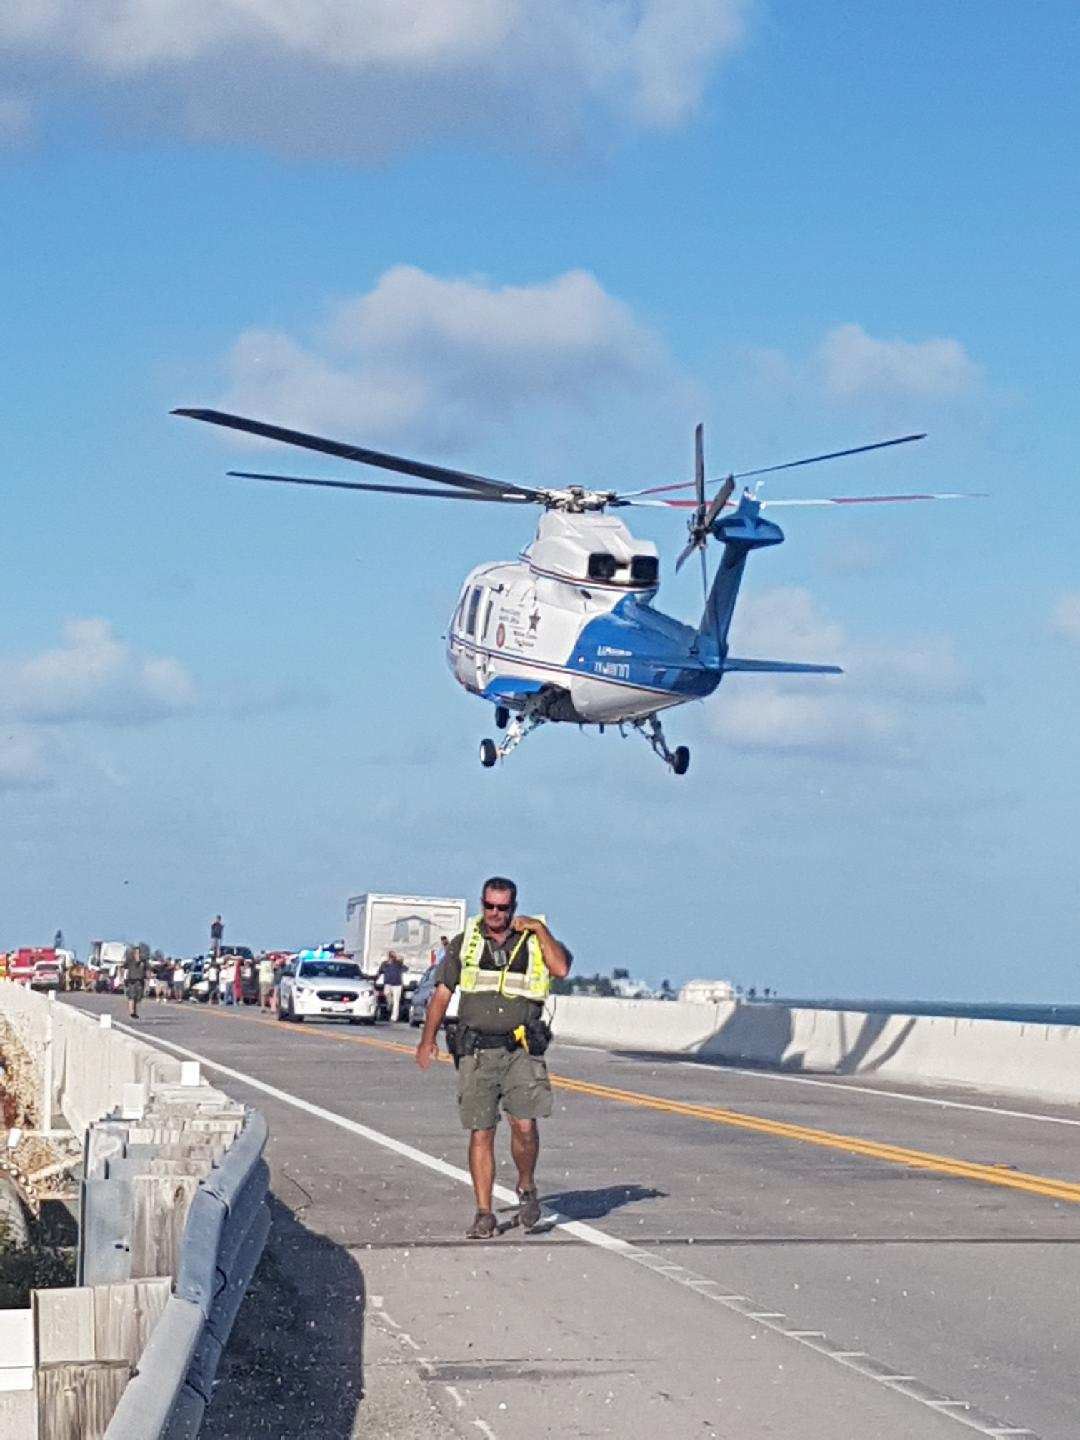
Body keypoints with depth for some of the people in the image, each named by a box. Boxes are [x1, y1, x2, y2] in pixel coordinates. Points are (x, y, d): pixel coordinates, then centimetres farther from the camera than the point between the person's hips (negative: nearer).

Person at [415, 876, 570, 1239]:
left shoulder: (533, 941, 7)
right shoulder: (464, 943, 10)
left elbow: (561, 968, -12)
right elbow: (442, 992, 12)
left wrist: (540, 929, -7)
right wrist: (428, 1039, 6)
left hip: (522, 1049, -1)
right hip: (476, 1051, 1)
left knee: (525, 1125, -15)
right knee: (480, 1133, 0)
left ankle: (526, 1187, 13)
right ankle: (484, 1214, 6)